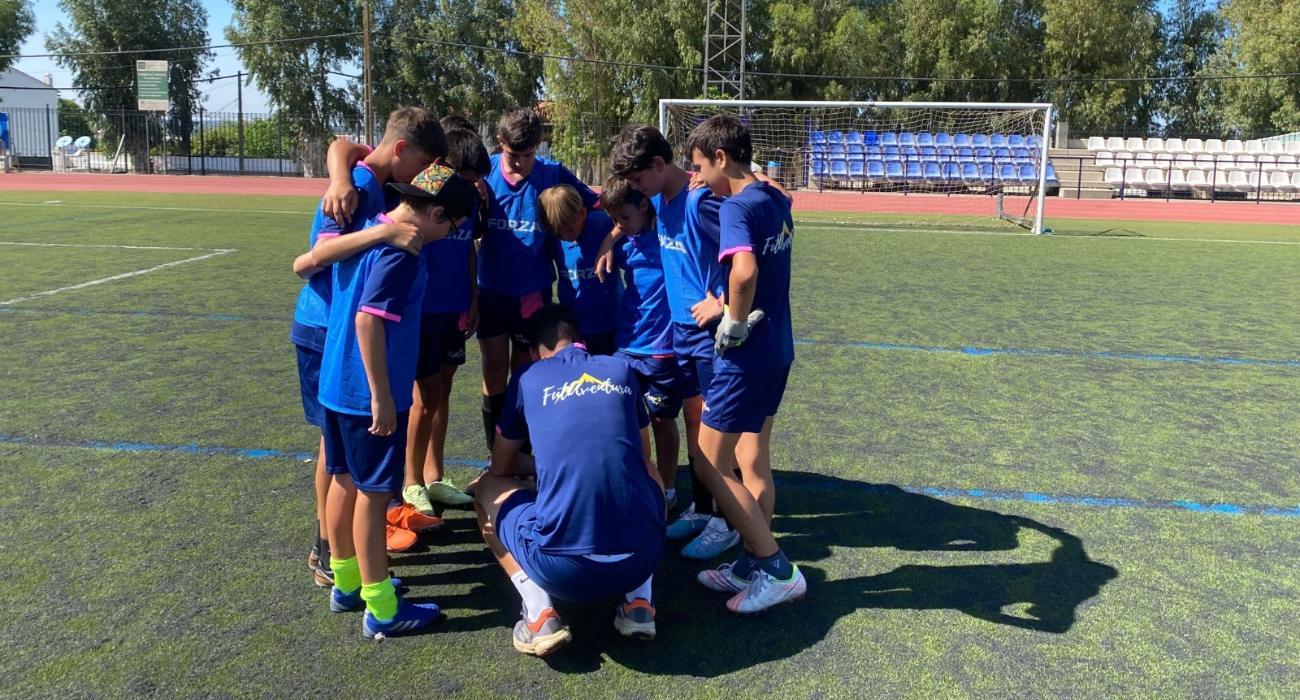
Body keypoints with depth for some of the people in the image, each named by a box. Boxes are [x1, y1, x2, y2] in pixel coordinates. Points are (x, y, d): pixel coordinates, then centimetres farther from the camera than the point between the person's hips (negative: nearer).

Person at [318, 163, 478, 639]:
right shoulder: (399, 252, -20)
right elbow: (368, 320, -27)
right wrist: (382, 397, -24)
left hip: (337, 385, 9)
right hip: (370, 395, -9)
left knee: (345, 481, 18)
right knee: (374, 493, 0)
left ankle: (346, 583, 35)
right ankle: (381, 610, 12)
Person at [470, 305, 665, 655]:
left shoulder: (528, 379, 9)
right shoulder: (622, 370, 15)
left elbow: (501, 467, 24)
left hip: (562, 568, -3)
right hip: (643, 558, 3)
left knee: (487, 488, 25)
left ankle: (540, 615, 7)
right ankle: (639, 602, 17)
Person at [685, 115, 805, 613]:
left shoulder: (736, 207, -19)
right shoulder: (776, 202, 8)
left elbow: (744, 271, -36)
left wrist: (733, 325, -21)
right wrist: (725, 302, 11)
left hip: (745, 357, -9)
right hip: (777, 350, 9)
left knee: (711, 467, 2)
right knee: (753, 463, 16)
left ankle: (777, 570, 7)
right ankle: (753, 565, 25)